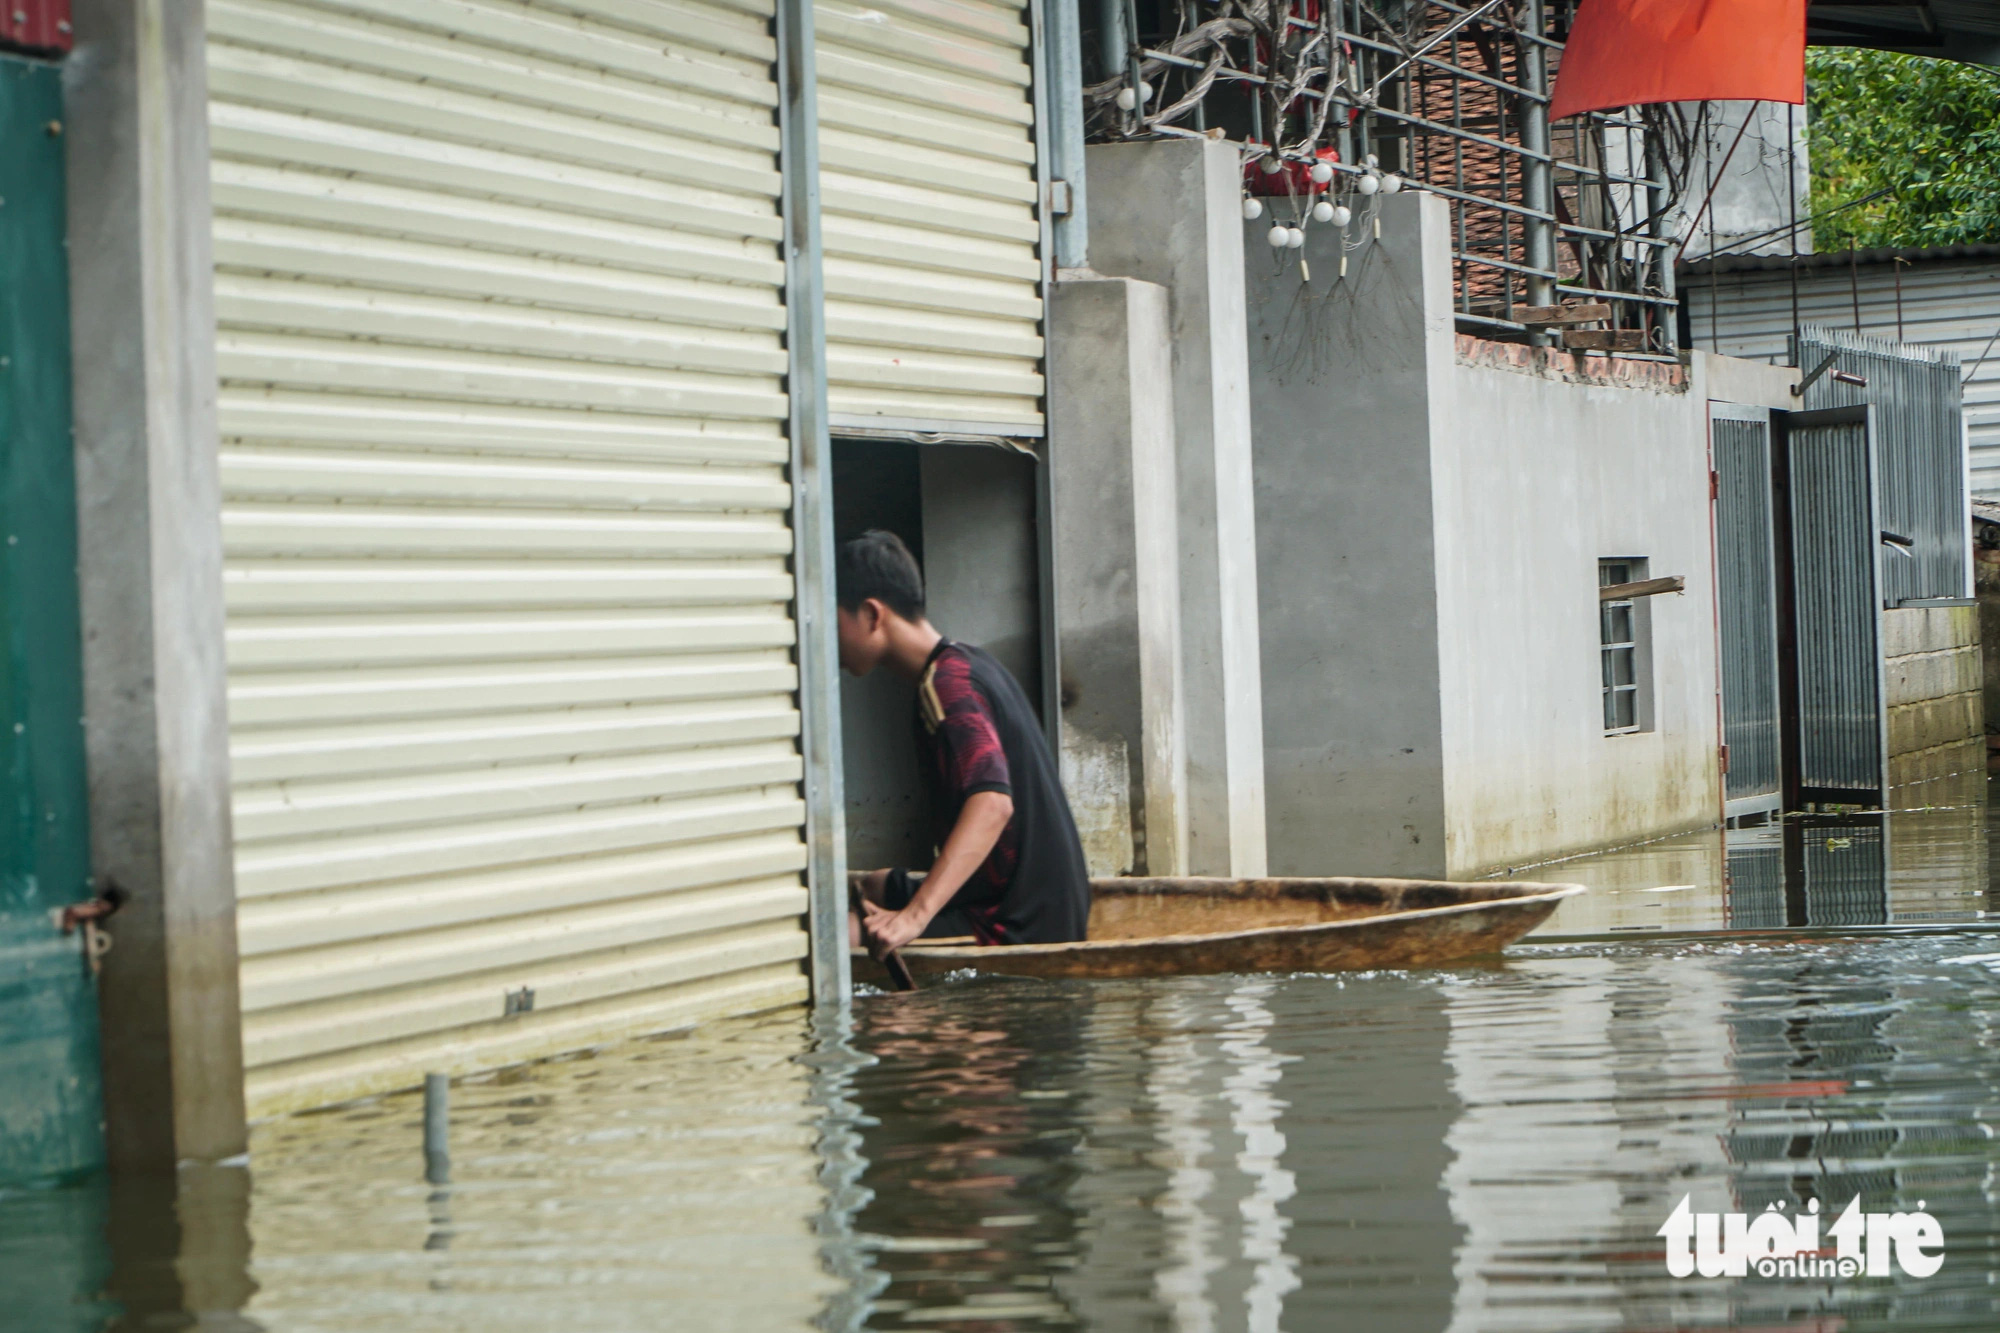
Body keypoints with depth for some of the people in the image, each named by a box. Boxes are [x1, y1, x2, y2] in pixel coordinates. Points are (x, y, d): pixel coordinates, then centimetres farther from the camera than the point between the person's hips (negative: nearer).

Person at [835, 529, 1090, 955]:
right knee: (873, 886, 31)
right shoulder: (973, 663, 14)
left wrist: (914, 917, -41)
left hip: (1017, 925, -11)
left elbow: (993, 802, -32)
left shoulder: (946, 684, -17)